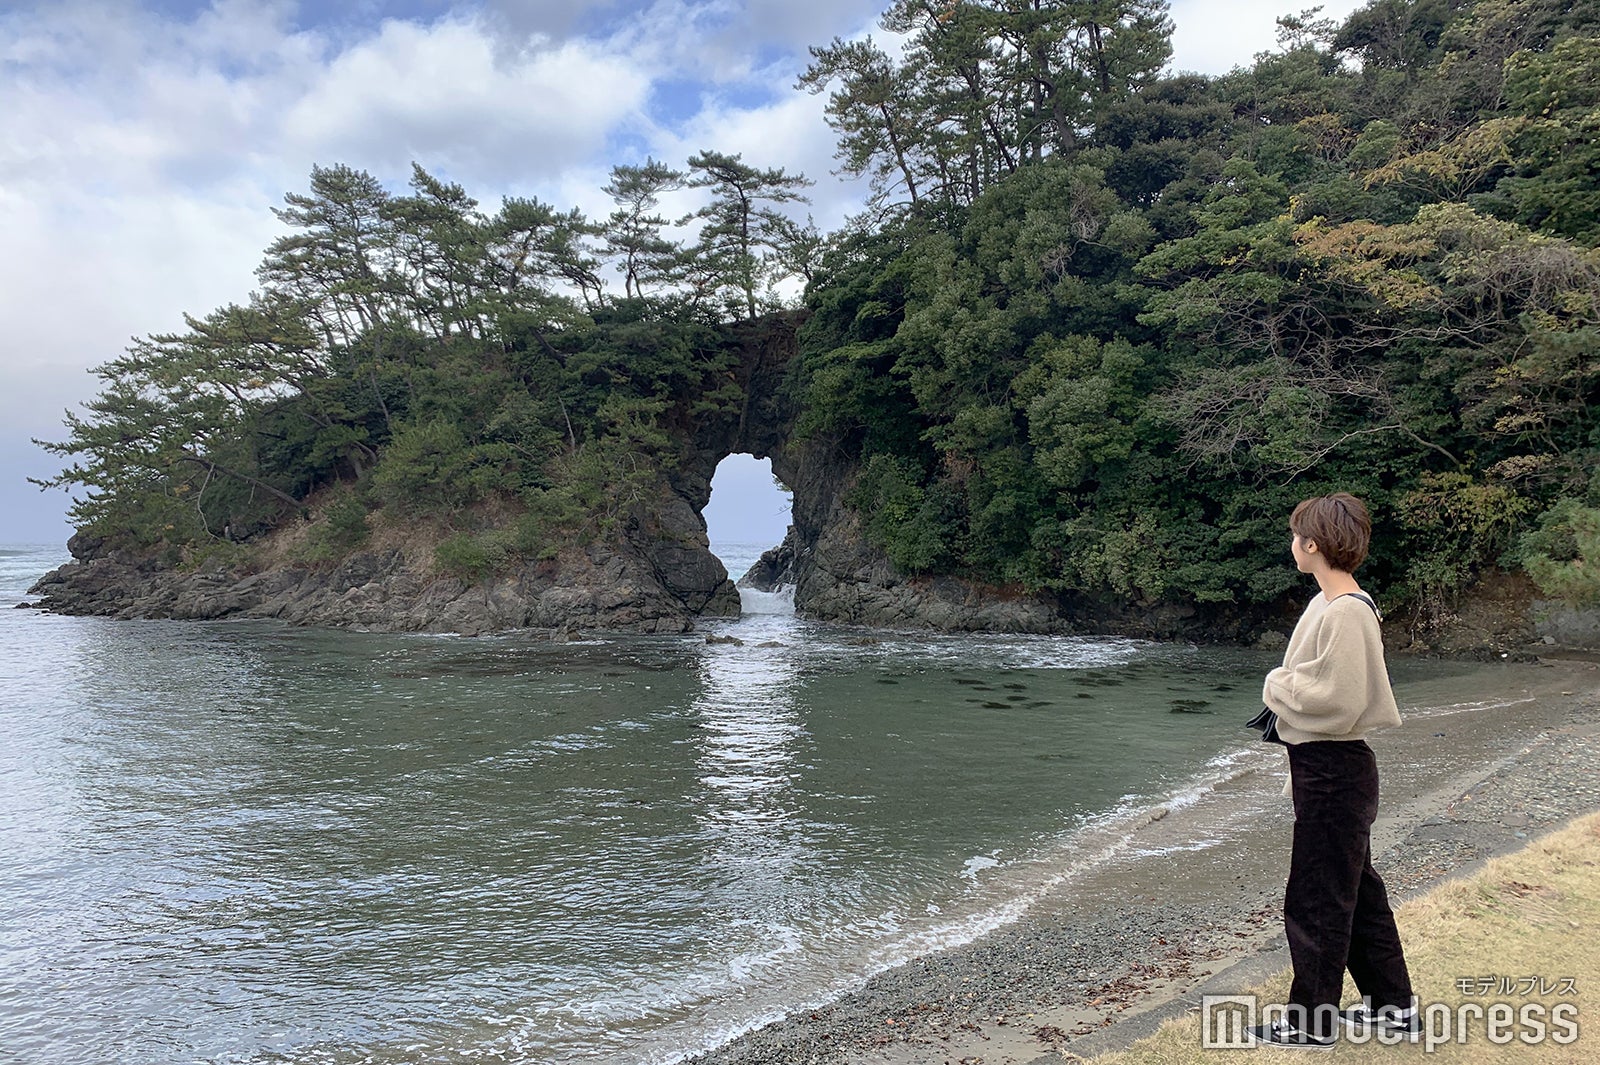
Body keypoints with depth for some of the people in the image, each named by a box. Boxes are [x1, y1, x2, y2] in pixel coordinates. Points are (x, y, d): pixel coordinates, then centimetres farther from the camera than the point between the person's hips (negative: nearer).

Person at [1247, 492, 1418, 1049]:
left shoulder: (1346, 613, -22)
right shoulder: (1328, 603, 9)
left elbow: (1337, 701, -26)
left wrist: (1277, 686, -12)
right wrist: (1283, 698, -2)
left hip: (1334, 772, -10)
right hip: (1324, 768, 10)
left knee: (1316, 899, 2)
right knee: (1355, 889, 20)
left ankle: (1311, 1022, 16)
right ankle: (1393, 1005, 34)